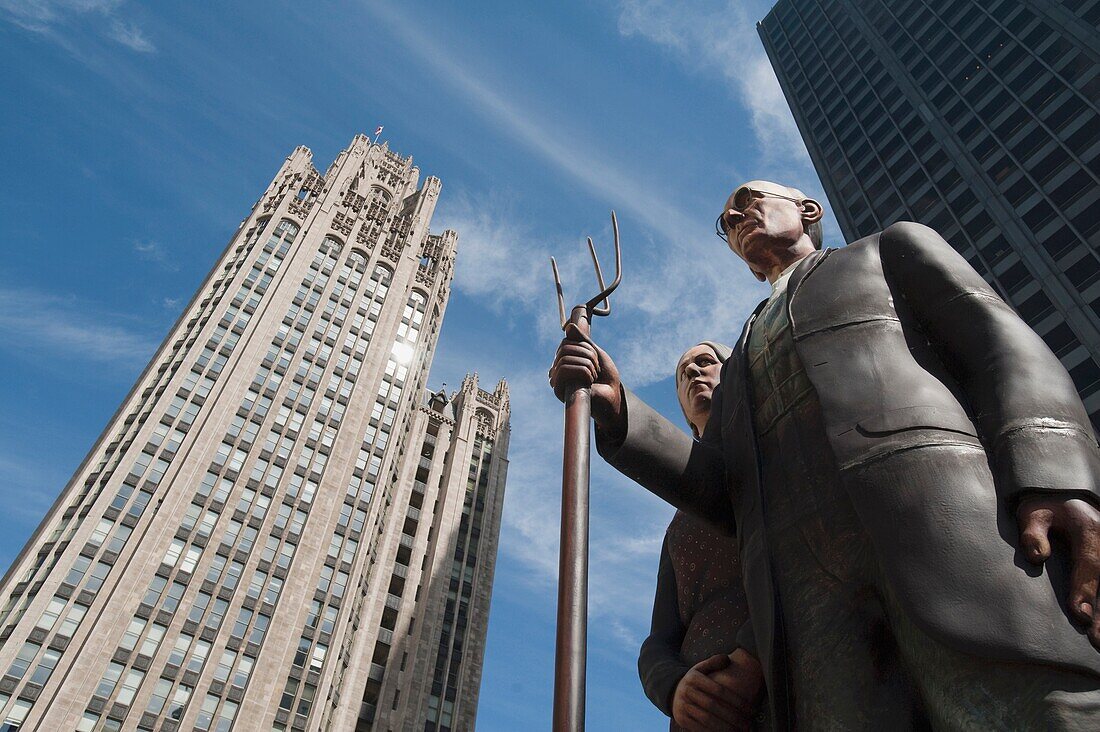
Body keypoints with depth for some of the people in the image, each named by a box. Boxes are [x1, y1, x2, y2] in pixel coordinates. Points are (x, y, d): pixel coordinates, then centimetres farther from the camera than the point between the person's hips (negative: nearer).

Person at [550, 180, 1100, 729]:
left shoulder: (893, 247, 29)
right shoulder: (740, 369, 37)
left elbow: (1002, 343, 9)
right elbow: (721, 494, 19)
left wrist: (1054, 480, -12)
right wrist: (613, 407, 5)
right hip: (807, 592, 3)